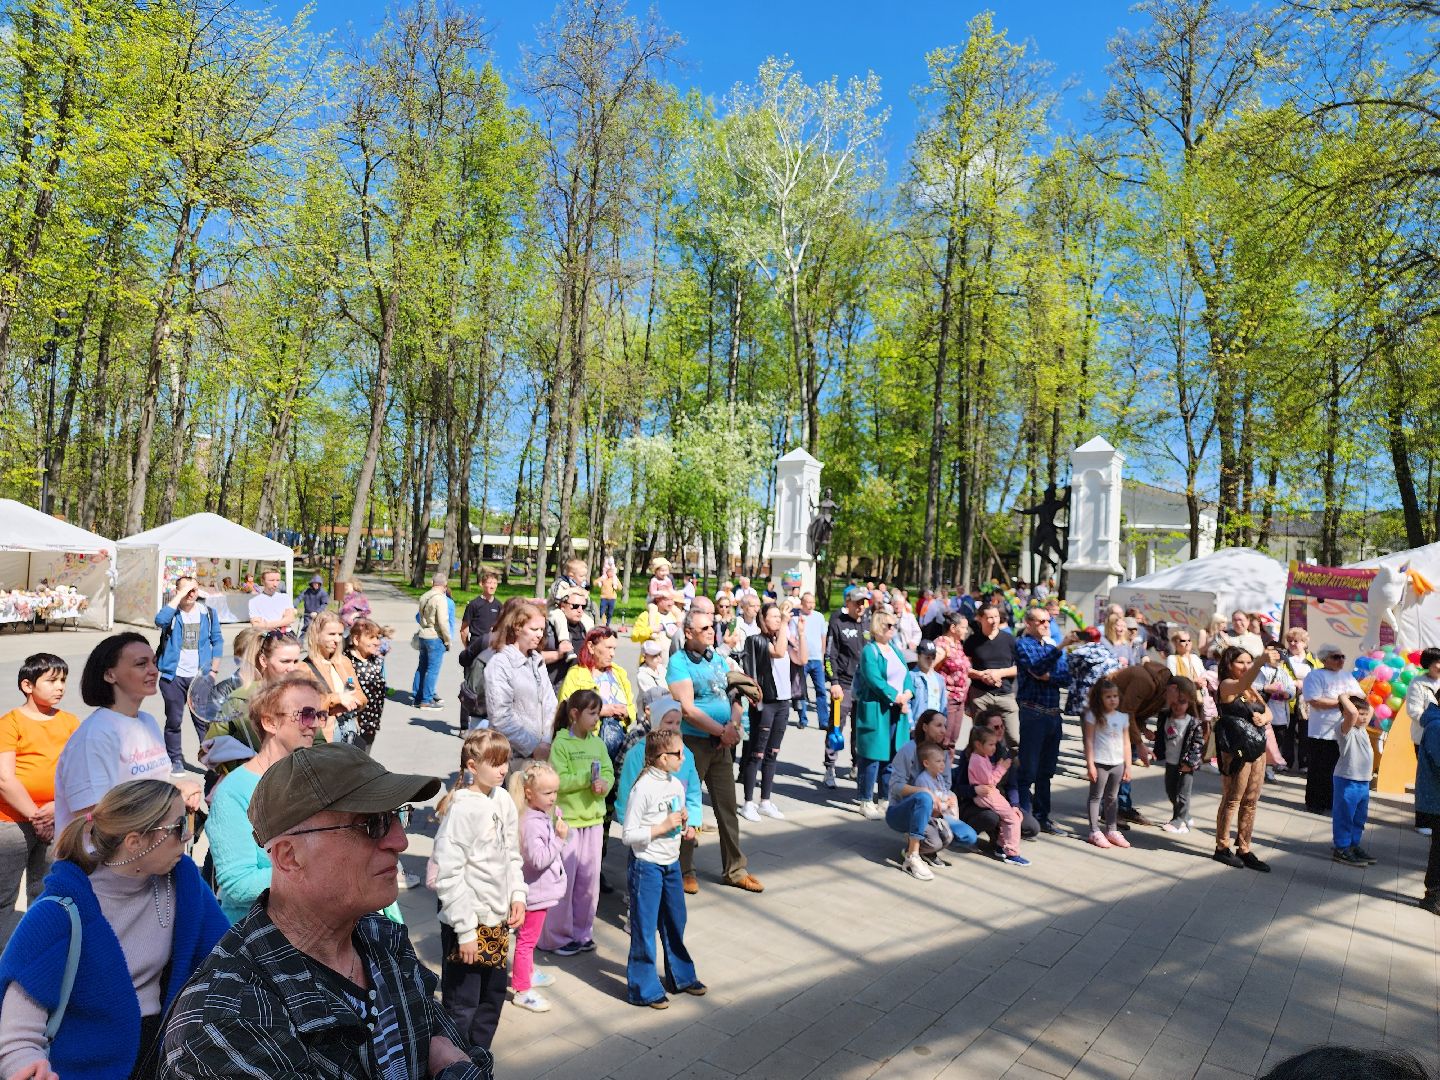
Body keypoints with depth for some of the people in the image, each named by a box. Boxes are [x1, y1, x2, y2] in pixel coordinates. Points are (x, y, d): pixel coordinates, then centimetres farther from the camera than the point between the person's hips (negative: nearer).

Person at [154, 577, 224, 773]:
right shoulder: (172, 611, -2)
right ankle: (176, 759, 21)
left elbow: (217, 641, 9)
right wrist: (180, 595, -23)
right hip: (173, 676, -1)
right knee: (174, 720, 9)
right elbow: (160, 620, -27)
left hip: (200, 676, 1)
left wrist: (213, 670, 3)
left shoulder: (208, 613, 4)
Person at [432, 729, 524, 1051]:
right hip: (467, 926, -7)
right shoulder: (462, 810, -20)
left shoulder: (503, 800, 1)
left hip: (498, 920, 7)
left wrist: (517, 895, 4)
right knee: (462, 1006, 5)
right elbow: (447, 876, -20)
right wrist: (466, 930, -17)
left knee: (493, 997, 19)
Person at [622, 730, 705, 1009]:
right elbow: (629, 835, -19)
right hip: (647, 865, -7)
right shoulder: (643, 789, -20)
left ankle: (681, 977, 36)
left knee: (675, 923, 19)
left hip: (672, 863, 7)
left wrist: (685, 828, -4)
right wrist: (664, 826, -21)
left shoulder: (676, 785, 3)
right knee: (645, 928, 3)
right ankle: (643, 988, 18)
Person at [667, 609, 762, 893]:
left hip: (721, 744, 7)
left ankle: (735, 869, 25)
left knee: (727, 808, 13)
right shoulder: (679, 663, -11)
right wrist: (723, 731, -17)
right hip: (692, 743, -7)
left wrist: (734, 725, -9)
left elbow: (734, 696, 11)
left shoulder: (718, 660, 10)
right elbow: (687, 710, -18)